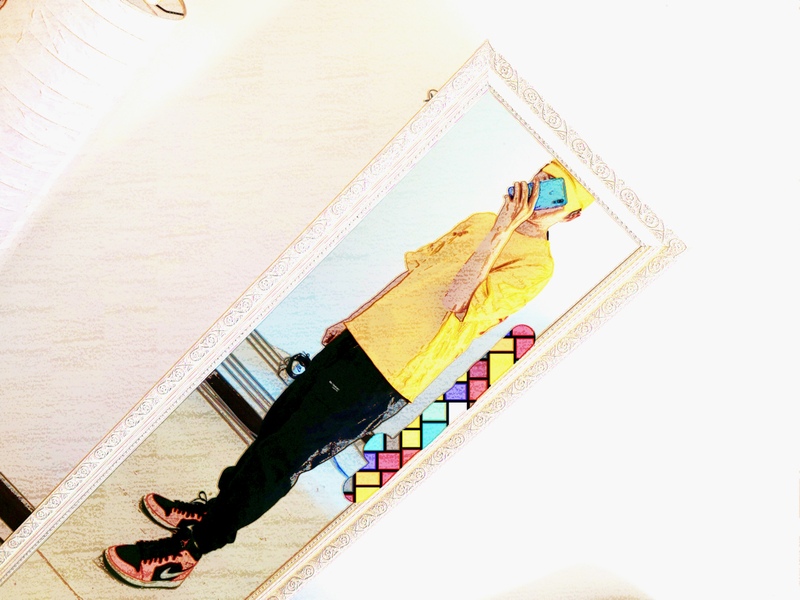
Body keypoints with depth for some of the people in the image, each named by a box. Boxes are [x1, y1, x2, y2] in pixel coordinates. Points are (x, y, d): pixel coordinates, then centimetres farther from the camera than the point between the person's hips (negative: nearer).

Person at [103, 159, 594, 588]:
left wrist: (500, 234, -26)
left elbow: (456, 300, -26)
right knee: (277, 423, 15)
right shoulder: (480, 222, 13)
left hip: (385, 377, -7)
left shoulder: (535, 266, -11)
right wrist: (352, 318, 22)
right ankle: (215, 507, 36)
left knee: (282, 456, -2)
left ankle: (183, 553, 13)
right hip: (360, 338, 7)